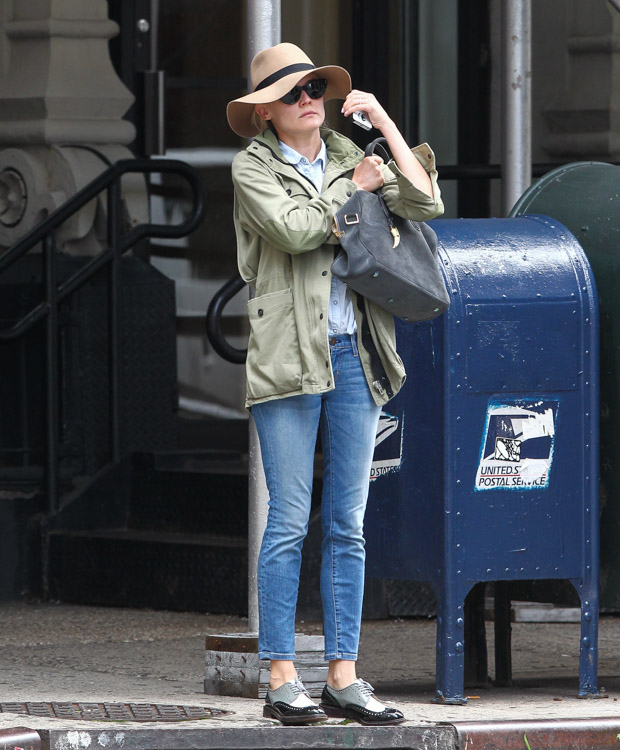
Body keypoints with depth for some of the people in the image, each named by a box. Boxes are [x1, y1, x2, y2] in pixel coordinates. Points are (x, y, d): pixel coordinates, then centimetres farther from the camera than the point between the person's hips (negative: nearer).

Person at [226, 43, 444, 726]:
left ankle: (343, 679, 7)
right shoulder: (253, 166, 3)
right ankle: (281, 680, -3)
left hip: (356, 355, 4)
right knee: (289, 523, -6)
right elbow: (294, 230, -14)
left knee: (347, 527, 5)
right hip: (288, 355, -4)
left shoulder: (350, 157, 15)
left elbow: (423, 203, 0)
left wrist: (381, 118, 2)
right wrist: (353, 187, -1)